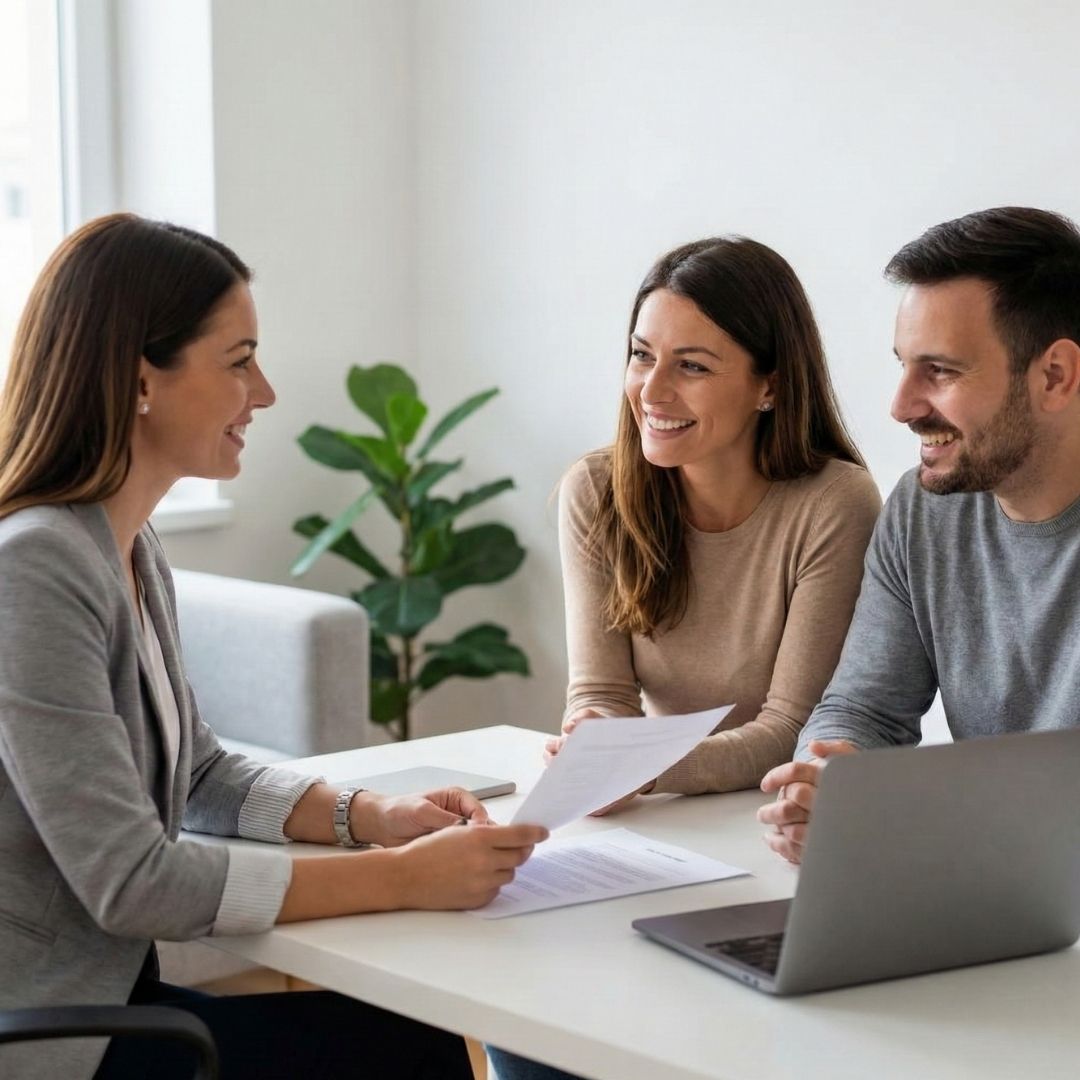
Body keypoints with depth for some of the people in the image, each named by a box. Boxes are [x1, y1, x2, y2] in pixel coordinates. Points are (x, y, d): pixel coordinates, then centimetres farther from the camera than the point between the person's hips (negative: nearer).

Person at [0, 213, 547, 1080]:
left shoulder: (133, 549, 7)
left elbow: (199, 771, 16)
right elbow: (129, 881, -24)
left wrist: (367, 816, -2)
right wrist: (401, 879, -21)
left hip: (111, 992, 8)